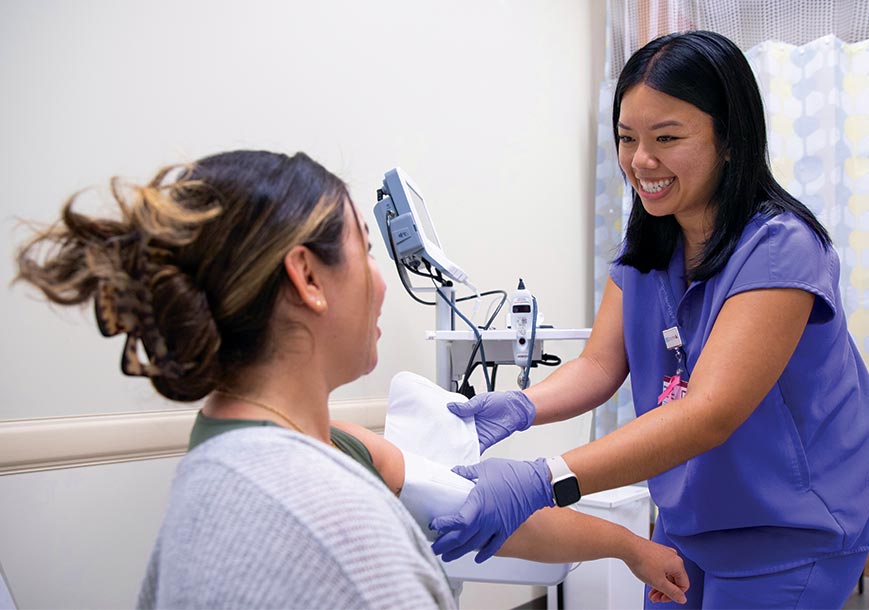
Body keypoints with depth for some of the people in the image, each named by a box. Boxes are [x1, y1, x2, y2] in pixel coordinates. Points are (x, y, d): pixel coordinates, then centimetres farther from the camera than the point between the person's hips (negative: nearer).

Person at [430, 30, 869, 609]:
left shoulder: (780, 247, -24)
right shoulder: (646, 247, 1)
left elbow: (709, 413, -34)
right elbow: (598, 366, -5)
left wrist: (542, 481, -45)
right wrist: (518, 406, -28)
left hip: (788, 537, -6)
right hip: (688, 519, 7)